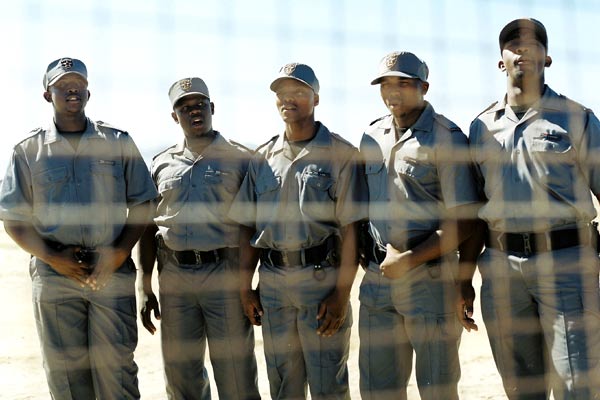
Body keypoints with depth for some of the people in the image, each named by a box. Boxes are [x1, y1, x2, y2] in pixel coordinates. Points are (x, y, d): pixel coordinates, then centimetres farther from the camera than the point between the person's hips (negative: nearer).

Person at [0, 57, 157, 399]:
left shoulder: (118, 142, 8)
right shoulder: (29, 150, 7)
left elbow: (142, 204, 8)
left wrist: (119, 253, -7)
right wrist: (53, 257, -9)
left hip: (113, 272, 0)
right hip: (54, 274, 1)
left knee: (116, 367, -2)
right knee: (65, 372, 5)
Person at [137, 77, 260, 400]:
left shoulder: (239, 159, 3)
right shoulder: (161, 164, 13)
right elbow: (148, 228, 14)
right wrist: (146, 290, 9)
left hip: (225, 274, -3)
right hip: (173, 276, 4)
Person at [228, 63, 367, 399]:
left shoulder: (342, 154, -2)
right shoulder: (263, 158, 13)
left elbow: (352, 228, -7)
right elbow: (248, 226, 14)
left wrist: (342, 293, -13)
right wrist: (245, 286, 8)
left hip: (322, 278, -4)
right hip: (271, 280, 5)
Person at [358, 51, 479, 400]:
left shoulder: (446, 138, -7)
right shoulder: (372, 137, 12)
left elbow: (462, 222, -11)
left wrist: (408, 260, -14)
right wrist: (369, 256, 8)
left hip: (429, 274, -5)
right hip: (376, 276, 6)